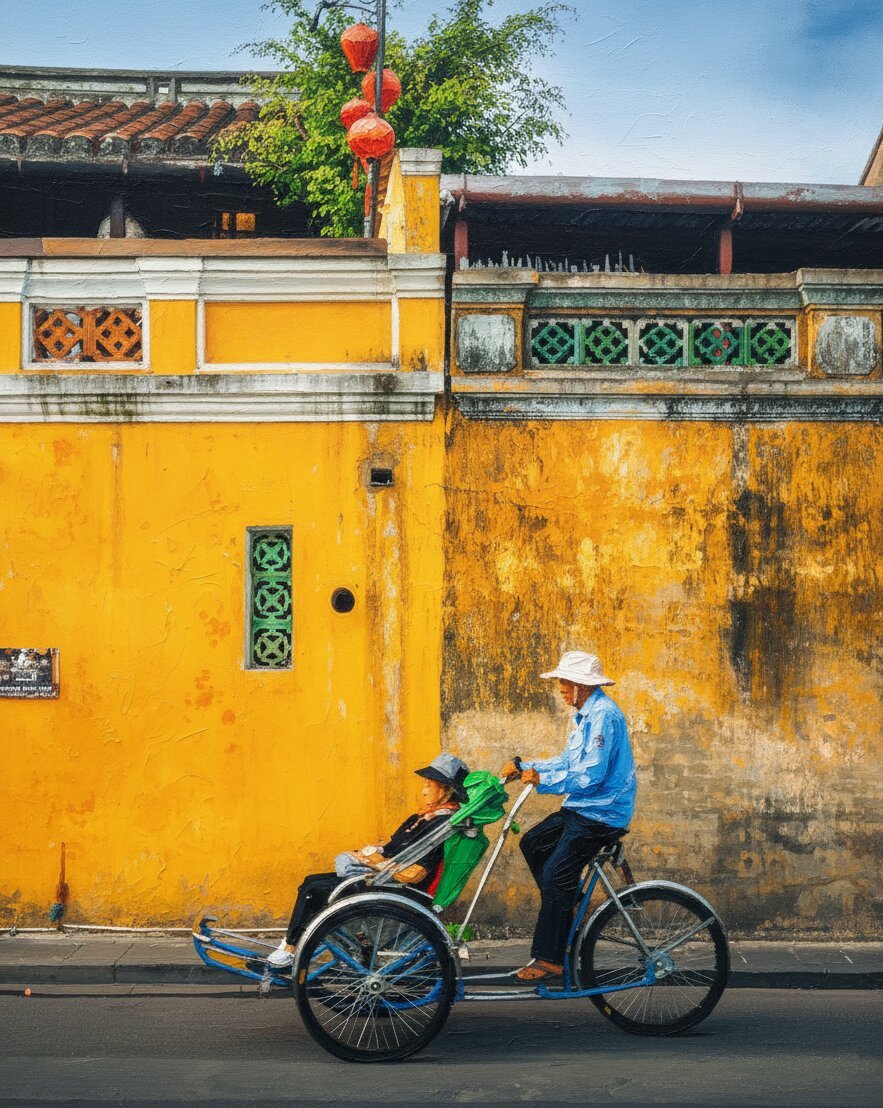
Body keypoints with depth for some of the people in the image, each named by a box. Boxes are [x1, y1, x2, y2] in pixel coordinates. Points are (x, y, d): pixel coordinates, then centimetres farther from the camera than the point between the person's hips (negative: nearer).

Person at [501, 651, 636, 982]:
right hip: (581, 809, 11)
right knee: (532, 844, 15)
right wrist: (523, 767, 10)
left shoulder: (603, 715, -19)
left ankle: (549, 959, -9)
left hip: (600, 812, -11)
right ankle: (563, 911, 21)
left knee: (555, 875, -13)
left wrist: (542, 780, -19)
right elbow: (567, 762, 19)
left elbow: (590, 775, -25)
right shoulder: (586, 714, 14)